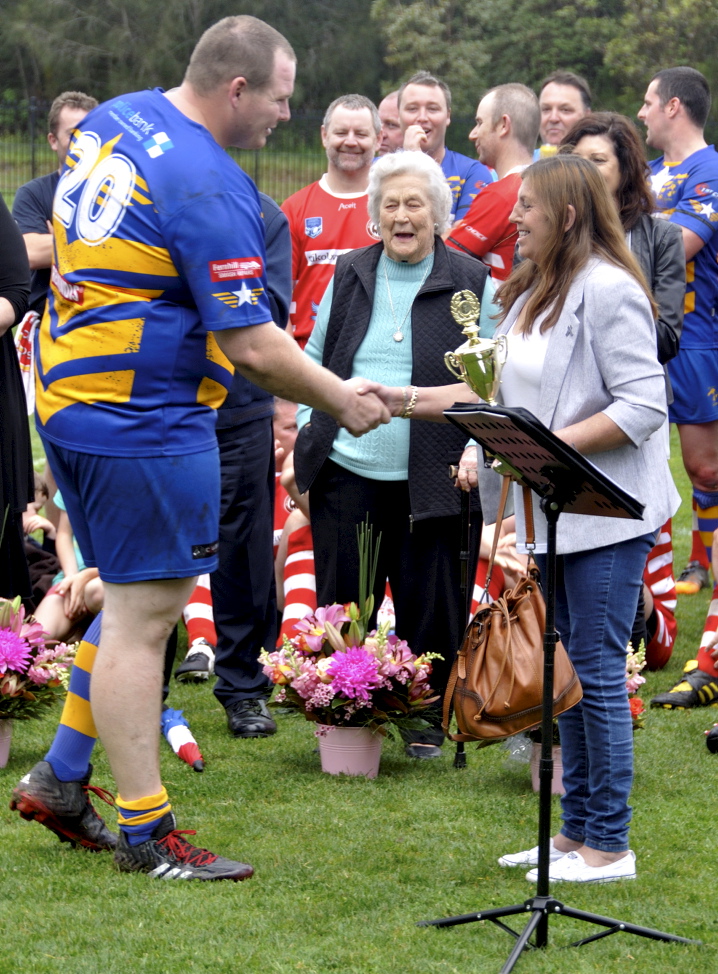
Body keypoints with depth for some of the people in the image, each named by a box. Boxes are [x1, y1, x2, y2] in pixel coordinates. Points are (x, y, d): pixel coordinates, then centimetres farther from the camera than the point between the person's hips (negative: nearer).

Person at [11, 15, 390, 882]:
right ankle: (145, 833, 5)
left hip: (70, 398, 9)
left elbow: (66, 248, 22)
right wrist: (341, 400, -7)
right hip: (145, 422, -9)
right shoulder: (208, 187, -20)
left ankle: (60, 778, 24)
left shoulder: (112, 119, 8)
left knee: (139, 602, 19)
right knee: (141, 615, -2)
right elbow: (251, 346, -21)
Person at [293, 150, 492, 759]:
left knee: (428, 606, 2)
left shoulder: (471, 281, 0)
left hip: (430, 476, -3)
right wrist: (304, 434, 9)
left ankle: (426, 723, 18)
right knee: (342, 602, 7)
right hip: (347, 473, 3)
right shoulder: (350, 275, 11)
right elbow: (314, 362, 19)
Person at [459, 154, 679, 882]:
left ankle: (609, 845, 2)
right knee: (566, 668, 13)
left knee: (597, 670, -6)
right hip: (551, 513, 9)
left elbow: (643, 405, -20)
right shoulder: (531, 291, 15)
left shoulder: (607, 291, -14)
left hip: (607, 516, -9)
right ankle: (577, 830, 21)